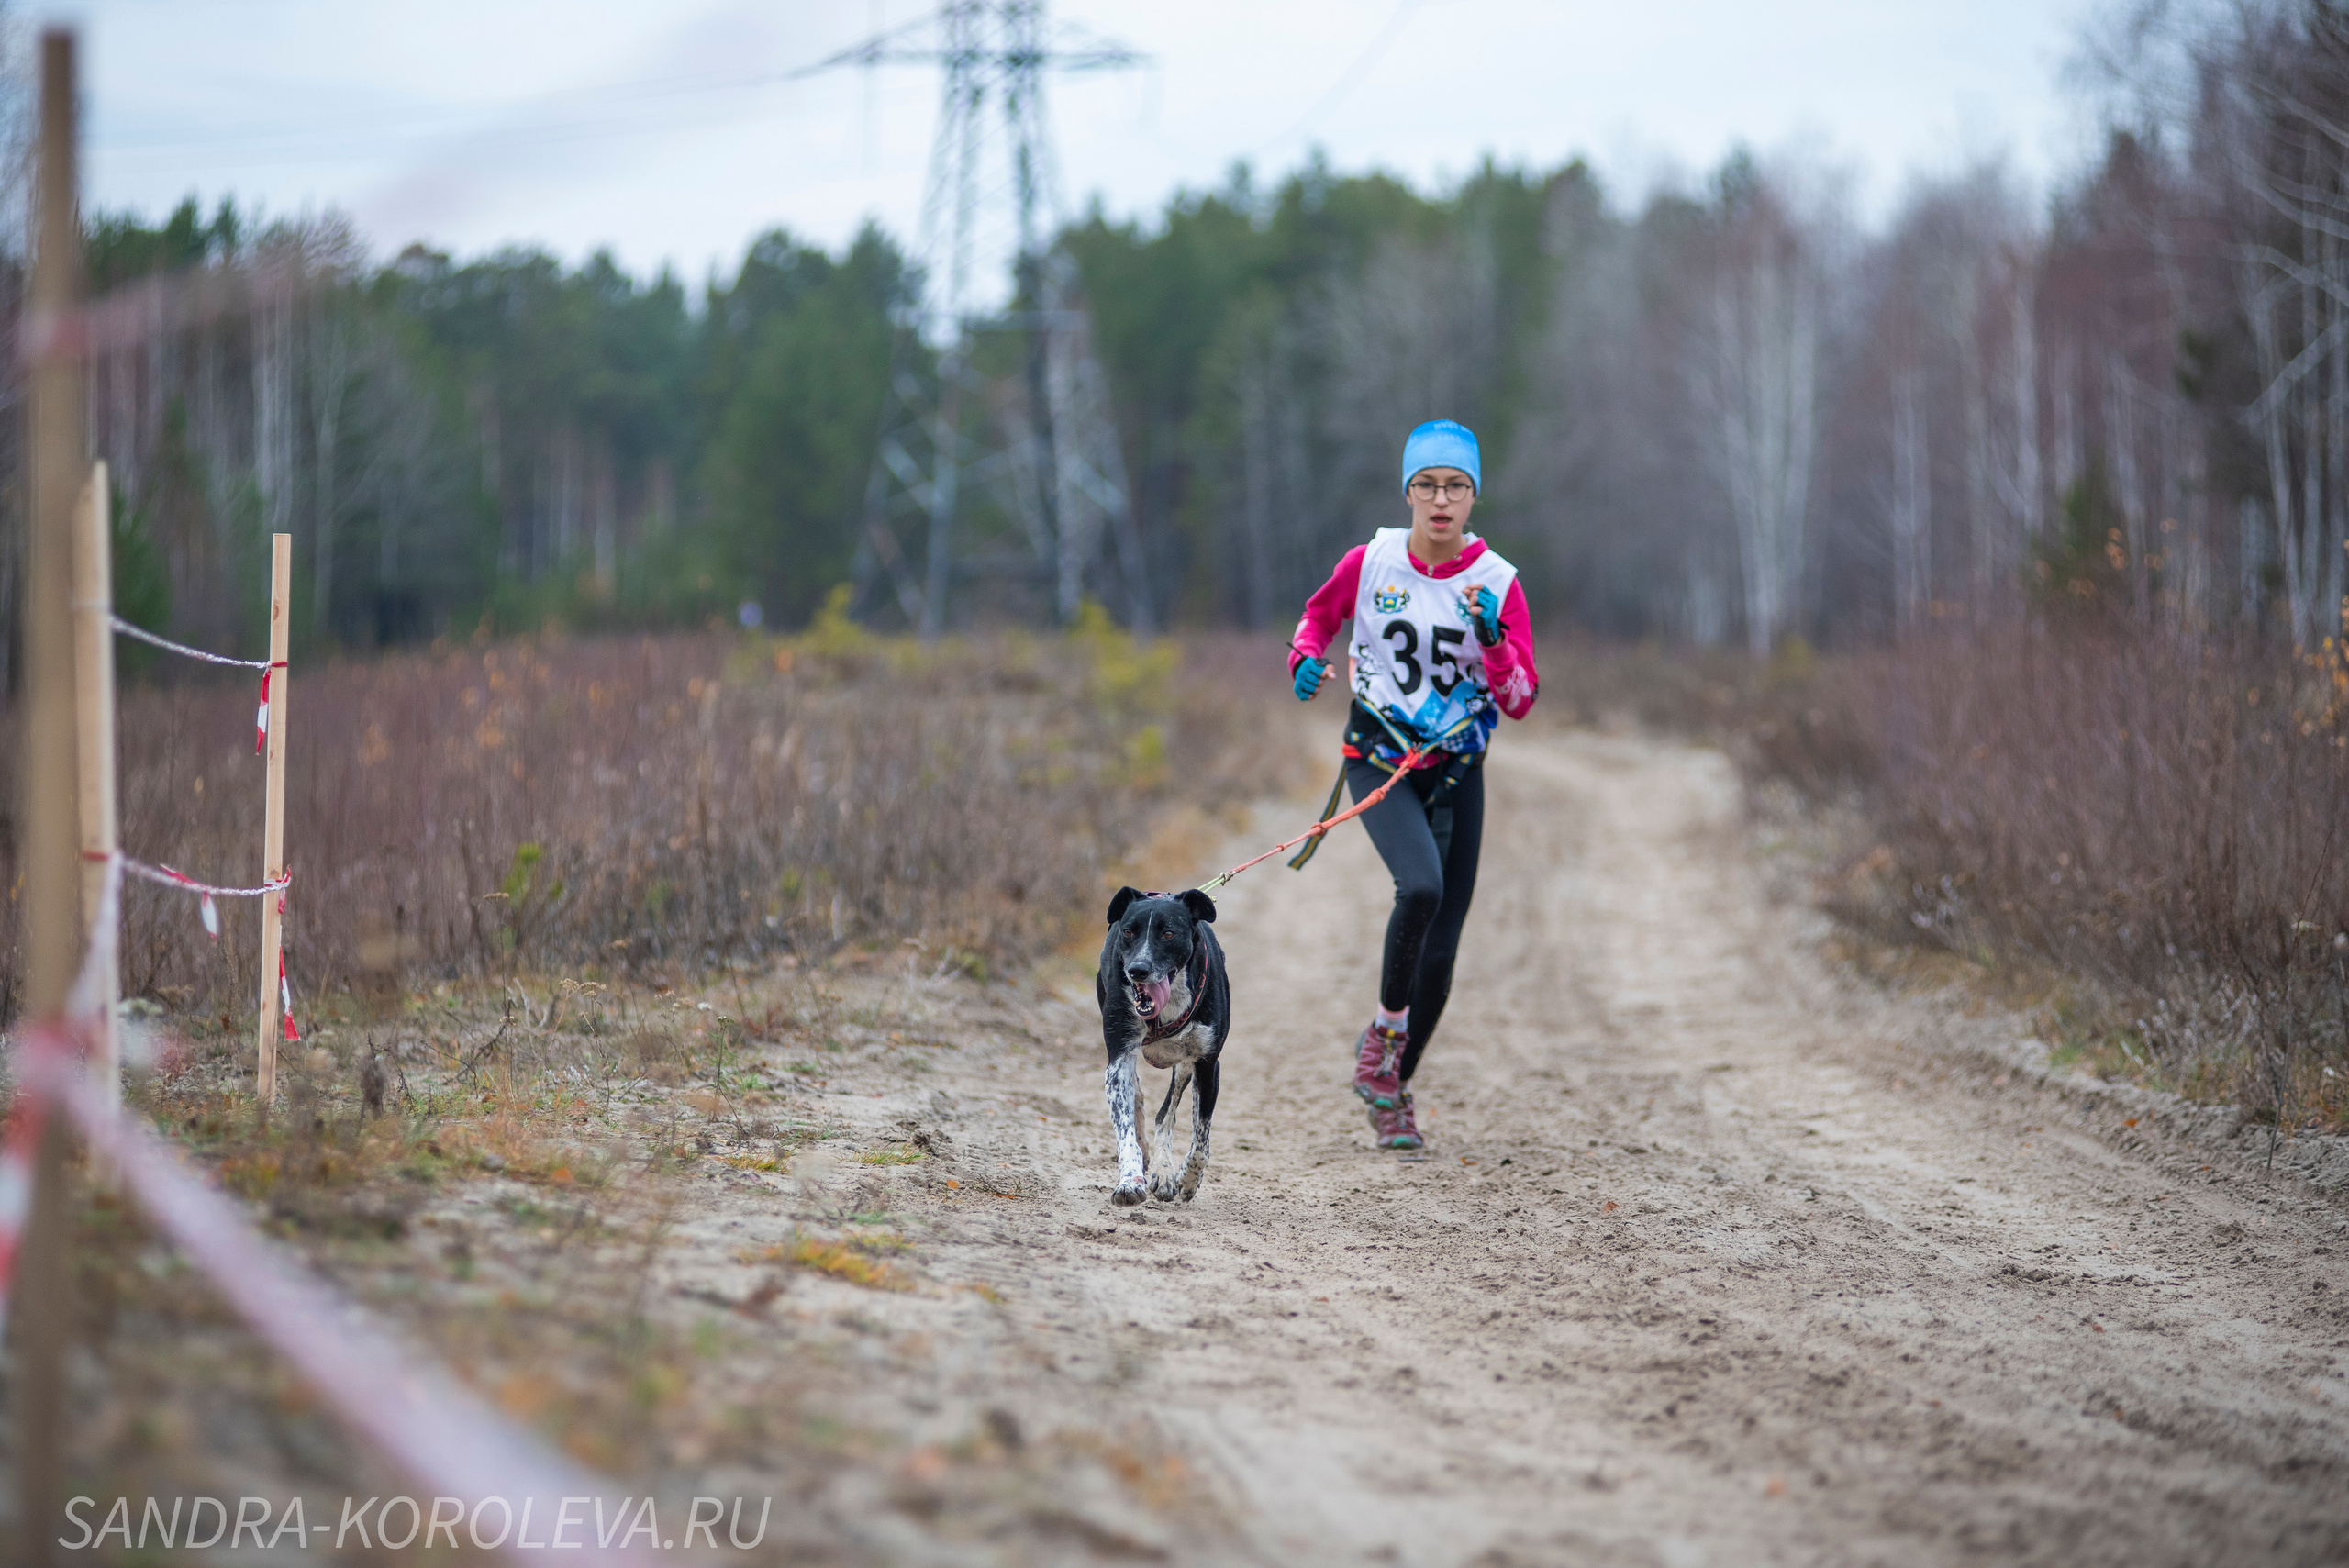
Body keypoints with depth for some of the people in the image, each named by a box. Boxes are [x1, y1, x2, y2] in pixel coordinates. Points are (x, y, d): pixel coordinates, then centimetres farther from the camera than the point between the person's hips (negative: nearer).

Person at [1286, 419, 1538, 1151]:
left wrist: (1490, 639, -26)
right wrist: (1307, 657, -7)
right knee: (1422, 886, -30)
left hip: (1457, 772, 2)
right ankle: (1385, 1029, -6)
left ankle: (1394, 1089, 23)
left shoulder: (1498, 583, -7)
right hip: (1378, 759, -2)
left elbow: (1519, 701, -10)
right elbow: (1320, 613, 14)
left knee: (1439, 953, 1)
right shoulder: (1372, 561, -6)